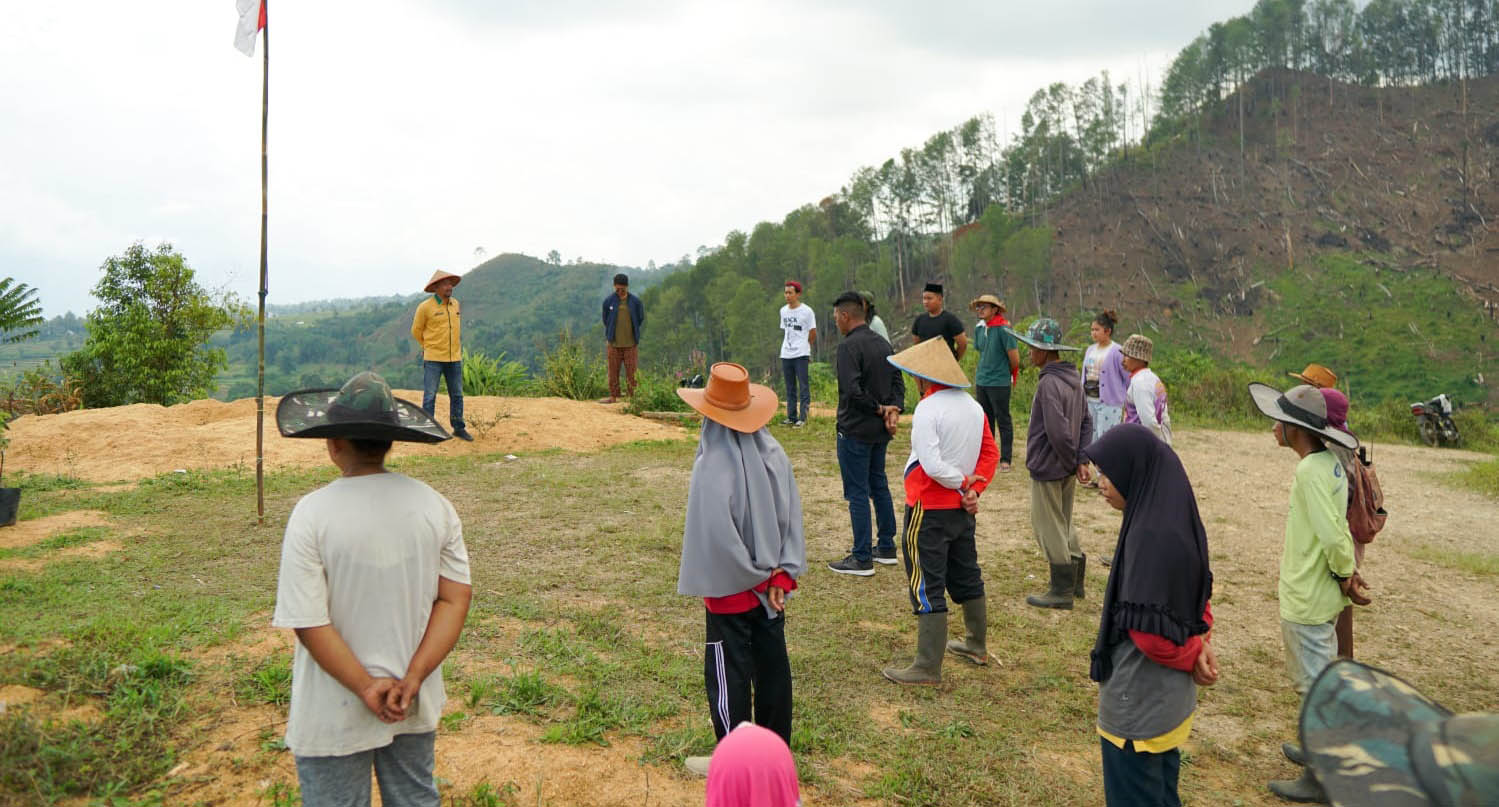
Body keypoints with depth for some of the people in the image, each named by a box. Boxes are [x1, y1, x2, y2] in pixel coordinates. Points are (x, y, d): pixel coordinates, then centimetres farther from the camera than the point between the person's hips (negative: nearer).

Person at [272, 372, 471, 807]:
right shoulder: (435, 505, -7)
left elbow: (310, 623, -17)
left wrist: (367, 688, -12)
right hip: (417, 707, 4)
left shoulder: (312, 514, -18)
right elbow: (456, 597, -7)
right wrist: (412, 679, -9)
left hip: (335, 717, -3)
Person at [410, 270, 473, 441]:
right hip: (433, 359, -5)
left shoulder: (455, 304, 7)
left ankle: (458, 429, 21)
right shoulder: (425, 307, -9)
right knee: (430, 396, -2)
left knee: (457, 395, 10)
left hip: (454, 358, 5)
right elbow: (416, 331, 4)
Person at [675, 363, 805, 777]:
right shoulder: (772, 451, -5)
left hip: (731, 590, -6)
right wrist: (783, 575, -3)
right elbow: (792, 514, -3)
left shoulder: (713, 466, -25)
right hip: (770, 585, 6)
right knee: (772, 665, 17)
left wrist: (753, 577, -11)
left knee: (728, 674, 8)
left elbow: (716, 536, -26)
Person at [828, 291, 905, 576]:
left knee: (857, 493, -2)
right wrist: (893, 410, -5)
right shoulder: (883, 344, 10)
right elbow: (898, 383, 9)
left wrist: (880, 410, -15)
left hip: (855, 430, -9)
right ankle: (886, 548, 26)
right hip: (880, 431, 9)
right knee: (879, 486, 18)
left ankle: (862, 559, 3)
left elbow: (852, 390, -27)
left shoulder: (848, 347, -17)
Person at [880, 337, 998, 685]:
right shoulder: (973, 407, 6)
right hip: (963, 510, 8)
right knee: (966, 577, 22)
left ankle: (928, 667, 5)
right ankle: (976, 646, 38)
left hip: (928, 511, -8)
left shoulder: (928, 409, -19)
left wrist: (963, 484, -12)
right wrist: (972, 487, -3)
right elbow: (990, 454, 8)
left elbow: (931, 465, -27)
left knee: (927, 589, -1)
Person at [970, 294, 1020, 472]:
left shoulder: (1003, 329, -15)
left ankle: (1005, 459, 9)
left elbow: (1015, 359, -12)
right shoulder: (979, 328, 5)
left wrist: (1008, 373, 4)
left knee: (1003, 421, 2)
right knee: (985, 420, 14)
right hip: (981, 382, 7)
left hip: (999, 383, -7)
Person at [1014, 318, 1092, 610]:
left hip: (1047, 469, -9)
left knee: (1049, 527, 2)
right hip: (1067, 470, 9)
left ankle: (1062, 591, 10)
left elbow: (1058, 431, -27)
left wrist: (1072, 461, -12)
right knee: (1064, 523, 20)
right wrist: (1081, 461, 5)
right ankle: (1075, 581, 30)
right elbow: (1086, 421, 10)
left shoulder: (1049, 383, -22)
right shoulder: (1073, 379, 8)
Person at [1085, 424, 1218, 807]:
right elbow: (1197, 594, 13)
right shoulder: (1175, 519, 2)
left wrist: (1192, 657, -8)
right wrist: (1200, 644, -1)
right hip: (1167, 697, 9)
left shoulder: (1152, 536, -27)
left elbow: (1149, 631, -25)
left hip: (1138, 702, -9)